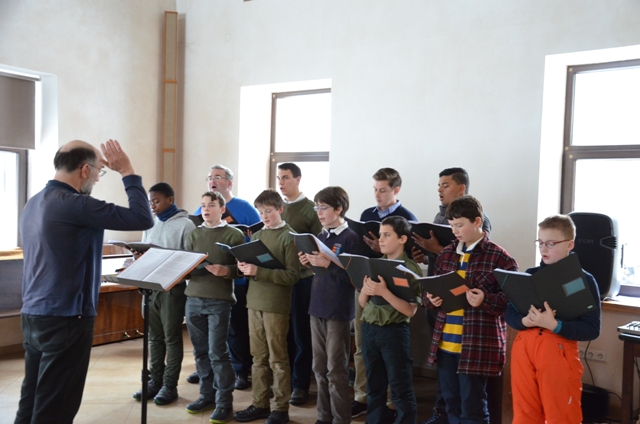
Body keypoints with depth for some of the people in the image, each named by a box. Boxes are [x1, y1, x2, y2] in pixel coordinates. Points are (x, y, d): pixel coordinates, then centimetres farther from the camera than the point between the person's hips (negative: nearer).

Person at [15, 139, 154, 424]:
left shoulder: (33, 204, 10)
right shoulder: (73, 204, -18)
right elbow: (142, 219, -18)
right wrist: (127, 172, -11)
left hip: (32, 315, 9)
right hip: (65, 319, -9)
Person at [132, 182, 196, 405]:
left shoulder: (185, 224, -7)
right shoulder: (150, 224, 14)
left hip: (173, 287, -6)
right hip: (151, 285, 6)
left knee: (172, 337, 2)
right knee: (154, 336, 12)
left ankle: (170, 385, 10)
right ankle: (155, 380, 22)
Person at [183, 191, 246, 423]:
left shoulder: (234, 234, 0)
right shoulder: (193, 235, 13)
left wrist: (226, 271, -22)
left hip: (219, 300, -5)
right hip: (193, 299, 5)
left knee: (217, 353, -3)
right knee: (201, 352, 11)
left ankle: (224, 402, 8)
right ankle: (207, 395, 25)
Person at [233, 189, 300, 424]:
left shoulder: (289, 237, -6)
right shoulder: (256, 236, 13)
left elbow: (292, 275, -13)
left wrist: (258, 271, -21)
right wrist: (244, 268, -4)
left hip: (276, 305, -6)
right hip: (254, 301, 6)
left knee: (277, 359, 3)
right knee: (259, 358, 11)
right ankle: (260, 404, 21)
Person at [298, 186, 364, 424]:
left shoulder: (350, 238, -10)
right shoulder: (320, 237, 10)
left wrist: (327, 264, -23)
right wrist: (308, 263, -2)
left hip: (338, 312, -7)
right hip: (317, 308, 7)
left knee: (336, 370, 1)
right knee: (320, 368, 14)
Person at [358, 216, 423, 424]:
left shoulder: (411, 269, -8)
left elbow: (410, 310, -15)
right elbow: (362, 303, 10)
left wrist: (384, 292, -25)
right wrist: (365, 290, -12)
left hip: (394, 332, -5)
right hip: (369, 330, 6)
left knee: (400, 390, 3)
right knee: (374, 387, 15)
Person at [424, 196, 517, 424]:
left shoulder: (499, 257, -8)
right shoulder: (446, 254, 10)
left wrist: (485, 300, -25)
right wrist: (431, 298, -4)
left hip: (478, 345, -6)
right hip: (445, 343, 6)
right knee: (452, 404, 16)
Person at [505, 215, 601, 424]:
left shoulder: (584, 280, -4)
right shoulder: (530, 275, 8)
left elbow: (592, 330, -9)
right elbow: (509, 314, 7)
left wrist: (554, 325, -22)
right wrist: (525, 321, -15)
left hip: (559, 353, -4)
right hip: (524, 349, 4)